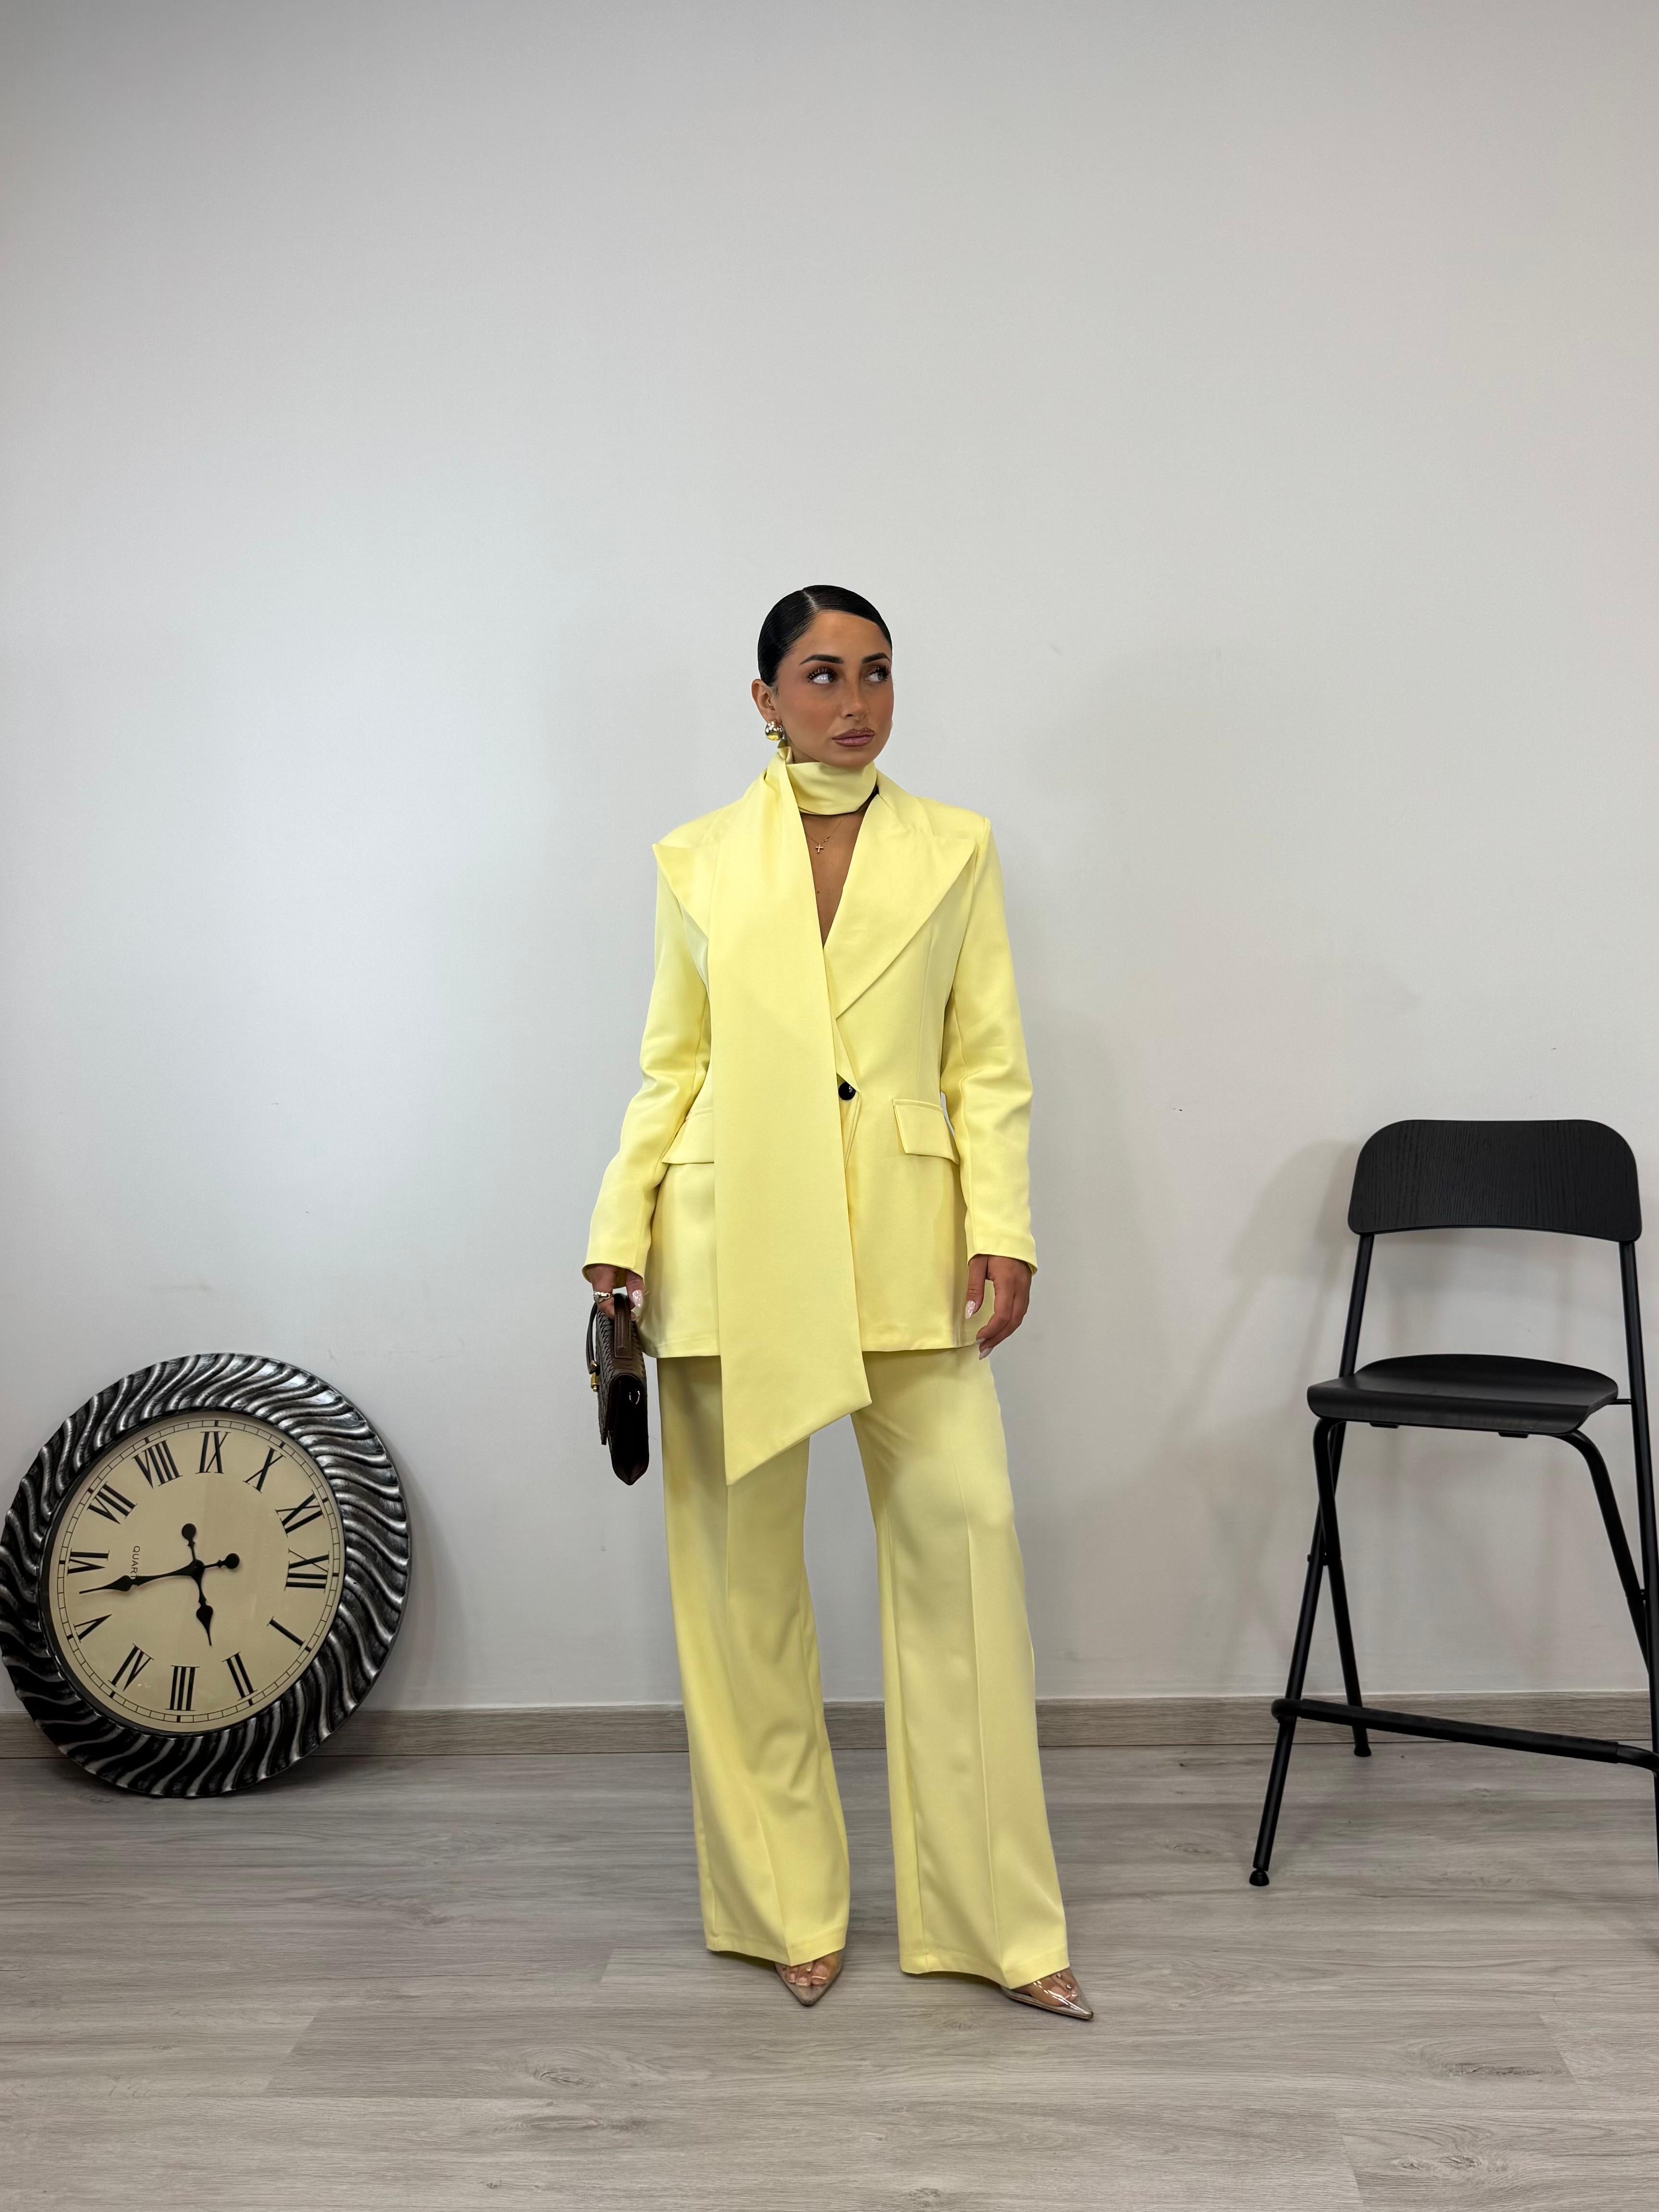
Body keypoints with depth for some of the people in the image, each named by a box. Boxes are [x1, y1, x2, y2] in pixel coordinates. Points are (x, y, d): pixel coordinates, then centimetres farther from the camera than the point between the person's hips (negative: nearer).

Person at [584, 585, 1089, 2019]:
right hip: (735, 1243, 1)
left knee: (965, 1528, -7)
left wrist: (1003, 1231, -7)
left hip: (903, 1247, 0)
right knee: (745, 1566, 5)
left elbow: (989, 1064, 4)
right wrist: (620, 1238, 1)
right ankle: (788, 1906, 23)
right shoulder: (697, 860, 8)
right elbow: (669, 1069, 9)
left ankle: (997, 1919, 9)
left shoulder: (955, 849, 8)